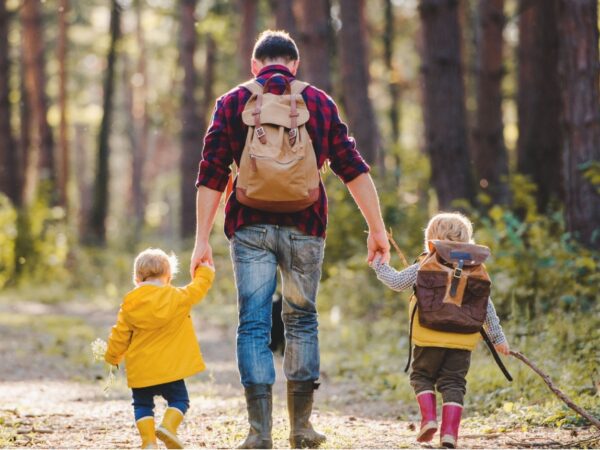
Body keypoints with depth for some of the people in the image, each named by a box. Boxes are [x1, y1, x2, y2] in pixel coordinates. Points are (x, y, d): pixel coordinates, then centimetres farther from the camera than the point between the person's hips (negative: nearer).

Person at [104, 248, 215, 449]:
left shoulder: (129, 304, 0)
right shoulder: (178, 297, -5)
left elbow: (120, 335, 4)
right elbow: (199, 287, 10)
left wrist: (112, 357, 19)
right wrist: (205, 271, 30)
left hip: (139, 370, 2)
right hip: (170, 368, -2)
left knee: (142, 404, 13)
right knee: (179, 400, 12)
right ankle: (168, 426, -14)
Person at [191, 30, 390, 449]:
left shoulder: (232, 103, 5)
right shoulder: (320, 102, 9)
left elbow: (211, 176, -2)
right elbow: (353, 169, 4)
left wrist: (202, 239, -2)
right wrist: (377, 228, 7)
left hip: (251, 226, -1)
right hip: (305, 226, 1)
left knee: (254, 325, 0)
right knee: (302, 321, 14)